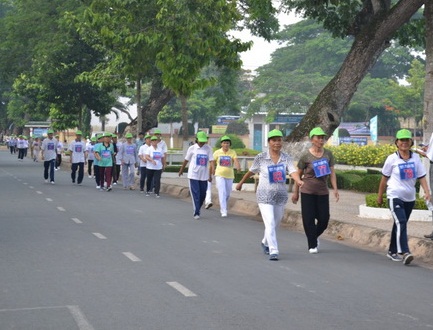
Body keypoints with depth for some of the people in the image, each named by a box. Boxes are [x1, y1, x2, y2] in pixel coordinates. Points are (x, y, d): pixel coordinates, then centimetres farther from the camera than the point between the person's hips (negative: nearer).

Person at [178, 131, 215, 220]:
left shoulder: (208, 149, 0)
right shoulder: (192, 148, -1)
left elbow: (211, 162, -6)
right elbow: (186, 160, 10)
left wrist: (210, 175, -16)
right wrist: (181, 170, 19)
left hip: (204, 176, 2)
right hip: (193, 175, -2)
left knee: (202, 195, 8)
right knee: (195, 194, -7)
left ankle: (197, 210, 29)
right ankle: (196, 213, -3)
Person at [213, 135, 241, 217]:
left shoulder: (233, 152, -2)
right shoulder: (217, 152, -1)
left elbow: (236, 161, -18)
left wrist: (238, 167, -39)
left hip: (229, 176, 2)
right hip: (219, 175, -2)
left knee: (227, 194, 14)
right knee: (222, 193, -15)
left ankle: (222, 207, 40)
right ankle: (224, 211, -17)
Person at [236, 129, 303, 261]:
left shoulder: (286, 158, -2)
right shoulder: (261, 157, -7)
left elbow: (293, 171, -17)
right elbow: (251, 171, 7)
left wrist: (298, 181, -37)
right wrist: (241, 183, 18)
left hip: (281, 196, 4)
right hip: (265, 197, -3)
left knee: (275, 224, 17)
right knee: (270, 224, -15)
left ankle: (265, 243, 42)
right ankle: (273, 251, -15)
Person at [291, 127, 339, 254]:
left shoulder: (328, 154, 3)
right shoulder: (306, 156, -6)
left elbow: (332, 172, 5)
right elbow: (298, 174, 1)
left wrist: (335, 189, -5)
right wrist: (296, 192, 3)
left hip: (323, 192, 3)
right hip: (307, 191, -3)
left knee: (324, 219, 4)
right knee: (309, 219, -1)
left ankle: (315, 237, 33)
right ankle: (312, 245, 11)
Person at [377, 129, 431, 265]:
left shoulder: (415, 157, 2)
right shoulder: (392, 158, -6)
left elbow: (421, 176, 2)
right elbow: (384, 178, 3)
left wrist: (427, 191, -13)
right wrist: (380, 196, 8)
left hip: (410, 198, 4)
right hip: (395, 196, -4)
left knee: (400, 224, 14)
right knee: (401, 223, -19)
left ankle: (392, 251, 27)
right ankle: (404, 252, -27)